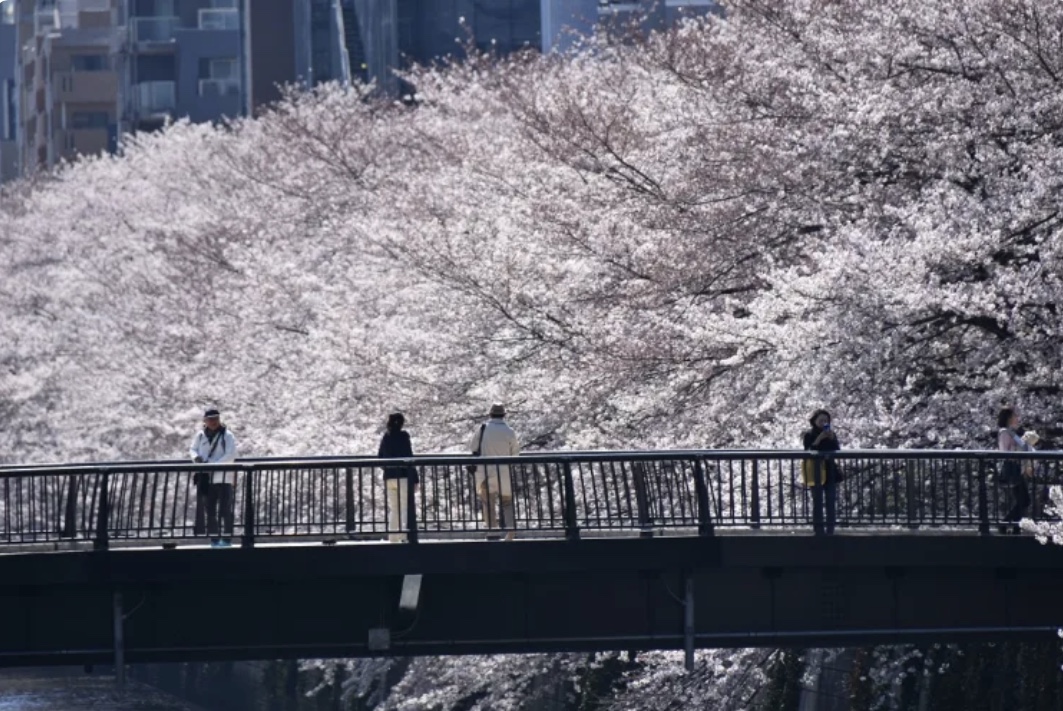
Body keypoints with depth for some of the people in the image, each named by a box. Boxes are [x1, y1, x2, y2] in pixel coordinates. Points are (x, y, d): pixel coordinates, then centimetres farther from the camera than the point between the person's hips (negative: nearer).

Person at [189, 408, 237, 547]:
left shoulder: (227, 435, -4)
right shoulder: (201, 435, 10)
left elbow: (231, 454, -12)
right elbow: (193, 449, 20)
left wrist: (214, 464, -21)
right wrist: (196, 457, -5)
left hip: (223, 477, -5)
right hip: (207, 477, 5)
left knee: (225, 509, -8)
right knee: (210, 510, 5)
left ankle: (227, 537, -4)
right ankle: (214, 538, 10)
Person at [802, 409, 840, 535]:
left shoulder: (832, 434, 12)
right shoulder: (809, 435, 2)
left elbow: (837, 451, 2)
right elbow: (808, 450, -12)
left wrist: (832, 439, -11)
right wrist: (819, 439, -18)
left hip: (830, 471, 3)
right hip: (816, 472, -3)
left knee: (831, 502, 1)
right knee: (818, 502, -5)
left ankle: (830, 530, 3)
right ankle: (819, 530, -5)